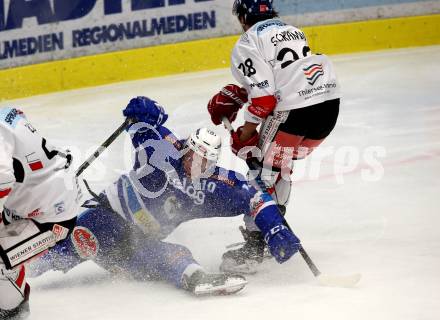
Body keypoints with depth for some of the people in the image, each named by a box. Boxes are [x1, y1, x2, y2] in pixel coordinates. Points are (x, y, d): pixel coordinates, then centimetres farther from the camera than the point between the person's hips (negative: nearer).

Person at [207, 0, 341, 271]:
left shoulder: (248, 43, 0)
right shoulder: (291, 30, 25)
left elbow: (264, 96, -10)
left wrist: (246, 133, -2)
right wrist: (237, 95, 25)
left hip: (294, 110, -8)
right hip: (330, 102, 8)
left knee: (265, 169, 1)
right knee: (282, 163, 23)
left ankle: (257, 241, -4)